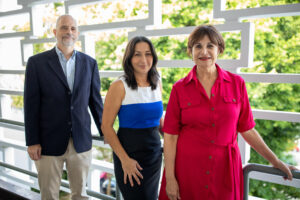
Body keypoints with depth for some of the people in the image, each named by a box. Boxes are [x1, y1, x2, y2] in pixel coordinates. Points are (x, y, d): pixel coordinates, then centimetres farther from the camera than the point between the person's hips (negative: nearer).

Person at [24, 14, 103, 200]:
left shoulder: (90, 63, 4)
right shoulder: (37, 62, -3)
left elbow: (95, 101, 7)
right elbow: (31, 104, -4)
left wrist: (105, 132, 8)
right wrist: (32, 141, -6)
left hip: (82, 141, 2)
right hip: (49, 143, -1)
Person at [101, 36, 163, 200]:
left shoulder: (157, 84, 4)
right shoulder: (119, 86, -13)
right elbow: (106, 126, -13)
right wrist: (125, 159, -17)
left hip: (155, 155, 6)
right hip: (129, 155, -5)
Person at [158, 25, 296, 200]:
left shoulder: (237, 84, -1)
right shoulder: (180, 88, -4)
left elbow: (247, 129, 6)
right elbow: (170, 136, -5)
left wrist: (275, 161, 9)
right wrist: (170, 178, -7)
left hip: (225, 169, 1)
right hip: (187, 168, -1)